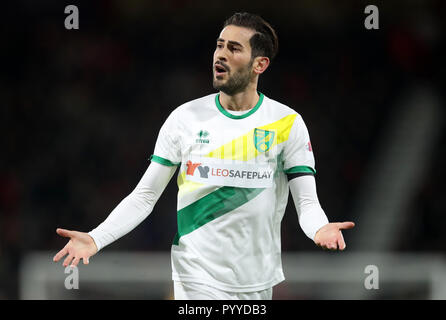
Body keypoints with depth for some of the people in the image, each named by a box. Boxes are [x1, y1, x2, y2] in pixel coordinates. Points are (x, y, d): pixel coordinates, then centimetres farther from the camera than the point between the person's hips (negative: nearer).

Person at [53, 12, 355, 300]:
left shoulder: (287, 123, -1)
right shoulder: (185, 118, 1)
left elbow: (307, 201, -5)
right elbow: (144, 196, 2)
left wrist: (320, 229, -30)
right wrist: (96, 239, -13)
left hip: (259, 282, 1)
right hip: (198, 280, -1)